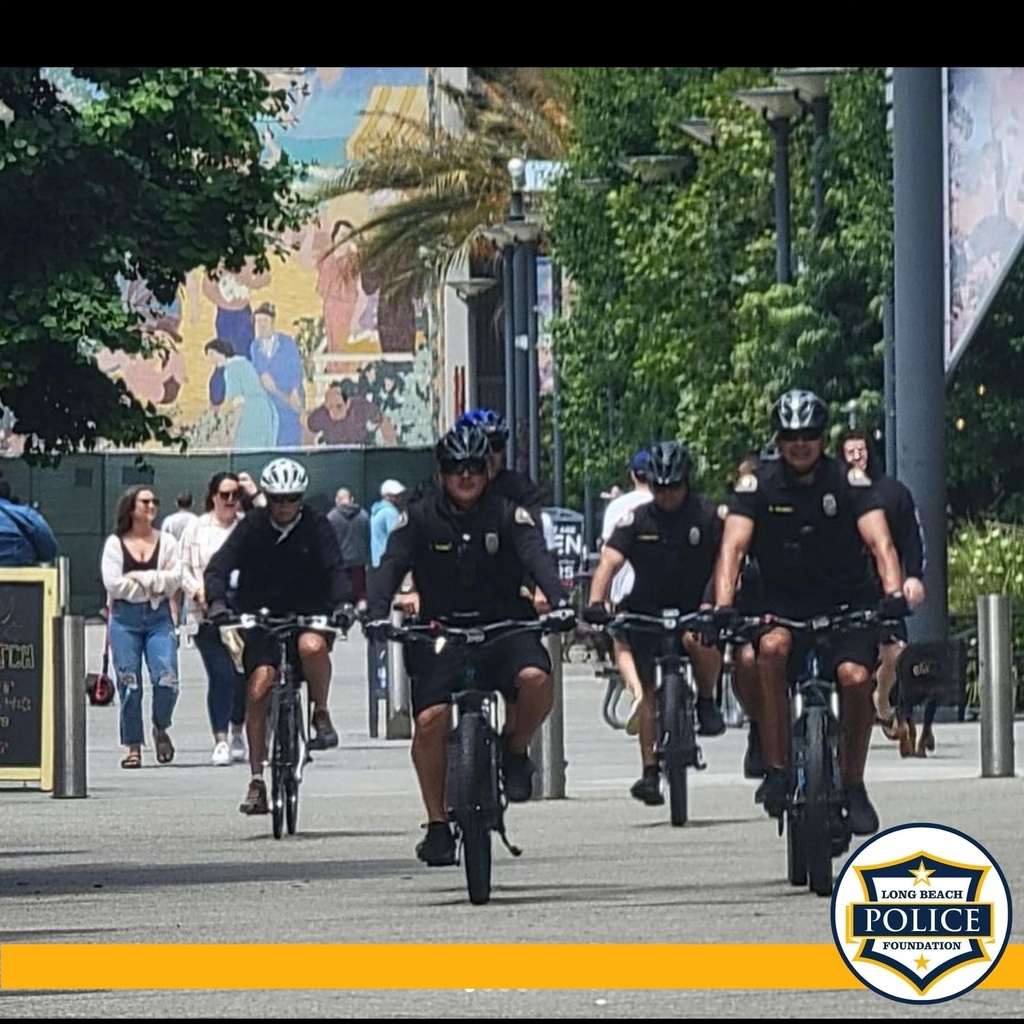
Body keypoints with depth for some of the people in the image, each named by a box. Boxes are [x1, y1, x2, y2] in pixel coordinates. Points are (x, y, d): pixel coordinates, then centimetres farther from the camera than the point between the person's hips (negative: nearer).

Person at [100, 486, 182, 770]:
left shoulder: (166, 541, 9)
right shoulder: (115, 544, 4)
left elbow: (175, 579, -2)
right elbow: (113, 583, -7)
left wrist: (140, 577, -9)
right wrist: (157, 584, -4)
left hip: (159, 618, 1)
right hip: (125, 619, -1)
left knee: (166, 679, -13)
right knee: (129, 684, -1)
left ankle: (161, 728, 14)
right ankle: (133, 747, 7)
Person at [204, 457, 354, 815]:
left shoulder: (316, 527, -2)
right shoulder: (252, 527, -2)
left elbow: (335, 569, -13)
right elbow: (219, 567, -11)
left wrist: (342, 602, -33)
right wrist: (216, 601, -31)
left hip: (308, 614, -1)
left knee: (312, 645, -36)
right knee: (259, 688, -15)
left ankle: (321, 714, -10)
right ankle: (257, 779, -8)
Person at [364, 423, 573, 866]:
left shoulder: (507, 515, 1)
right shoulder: (420, 519, 1)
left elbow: (536, 558, -14)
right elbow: (391, 566, -11)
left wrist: (559, 602, -34)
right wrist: (377, 613, -30)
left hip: (504, 627, 0)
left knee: (535, 678, -30)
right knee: (429, 721, -19)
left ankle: (515, 751, 1)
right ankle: (437, 824, -4)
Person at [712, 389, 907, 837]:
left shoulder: (849, 482, -8)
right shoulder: (757, 485, -7)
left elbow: (879, 541, -20)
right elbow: (733, 546, -17)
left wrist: (894, 592, -39)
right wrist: (723, 605, -35)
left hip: (848, 603, 0)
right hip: (785, 604, 0)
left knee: (854, 676, -26)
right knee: (772, 647, -32)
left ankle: (853, 784, -6)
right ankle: (776, 771, -27)